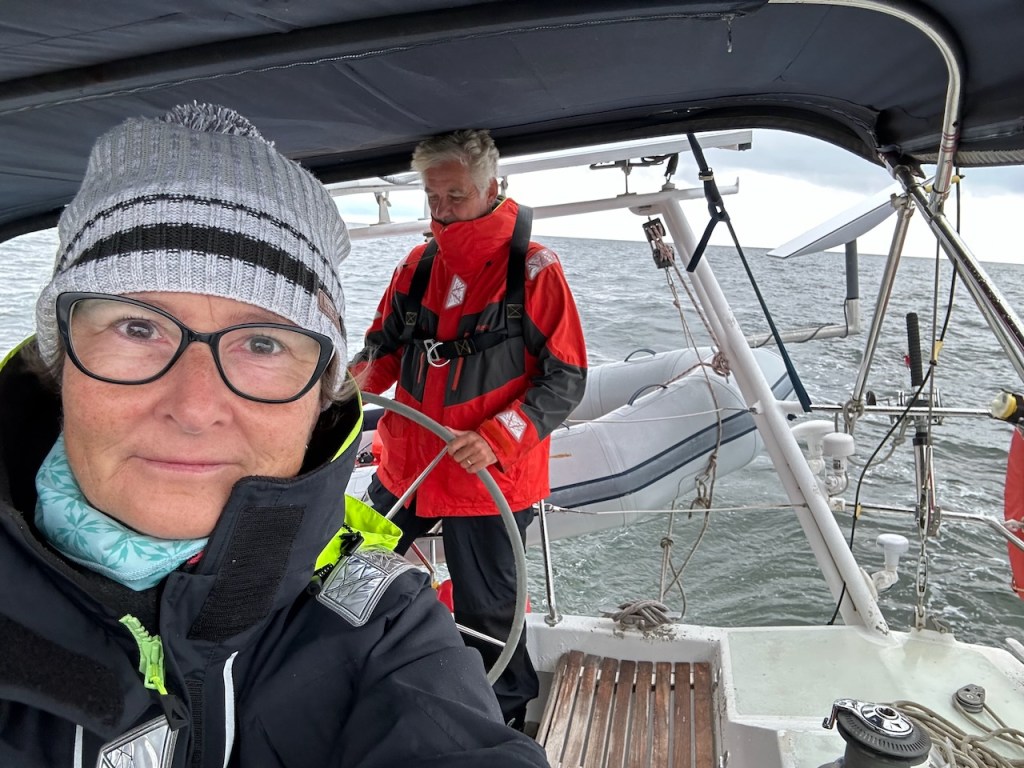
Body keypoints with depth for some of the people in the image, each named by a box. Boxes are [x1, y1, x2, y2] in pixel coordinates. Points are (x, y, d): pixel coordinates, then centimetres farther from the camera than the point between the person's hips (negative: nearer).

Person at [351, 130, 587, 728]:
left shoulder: (533, 269, -11)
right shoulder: (419, 264, 5)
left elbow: (566, 379, -12)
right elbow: (384, 346, 13)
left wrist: (497, 439, -24)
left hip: (489, 478, -5)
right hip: (404, 465, 6)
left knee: (486, 613, 9)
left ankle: (511, 722, 37)